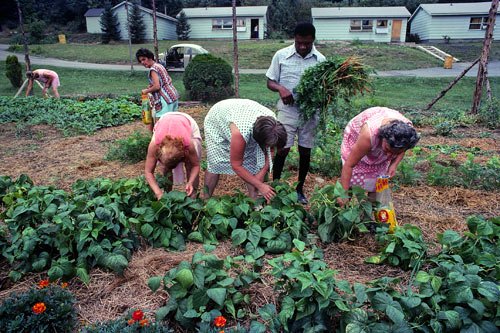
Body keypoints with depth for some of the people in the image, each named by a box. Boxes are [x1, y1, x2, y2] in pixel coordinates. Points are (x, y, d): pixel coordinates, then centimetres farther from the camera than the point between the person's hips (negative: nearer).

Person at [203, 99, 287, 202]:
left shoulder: (271, 123, -30)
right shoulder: (240, 132, -46)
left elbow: (268, 152, -13)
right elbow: (236, 165, -33)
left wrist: (261, 174, -22)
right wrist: (260, 185, -28)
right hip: (216, 123, -4)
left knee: (251, 162, -7)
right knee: (215, 164, -8)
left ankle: (254, 200, 3)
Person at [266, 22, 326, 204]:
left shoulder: (320, 59, 1)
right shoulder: (281, 55, -2)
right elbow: (270, 82, 3)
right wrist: (281, 89, -18)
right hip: (288, 109, -2)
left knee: (305, 151, 9)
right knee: (282, 149, -4)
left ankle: (300, 189, 26)